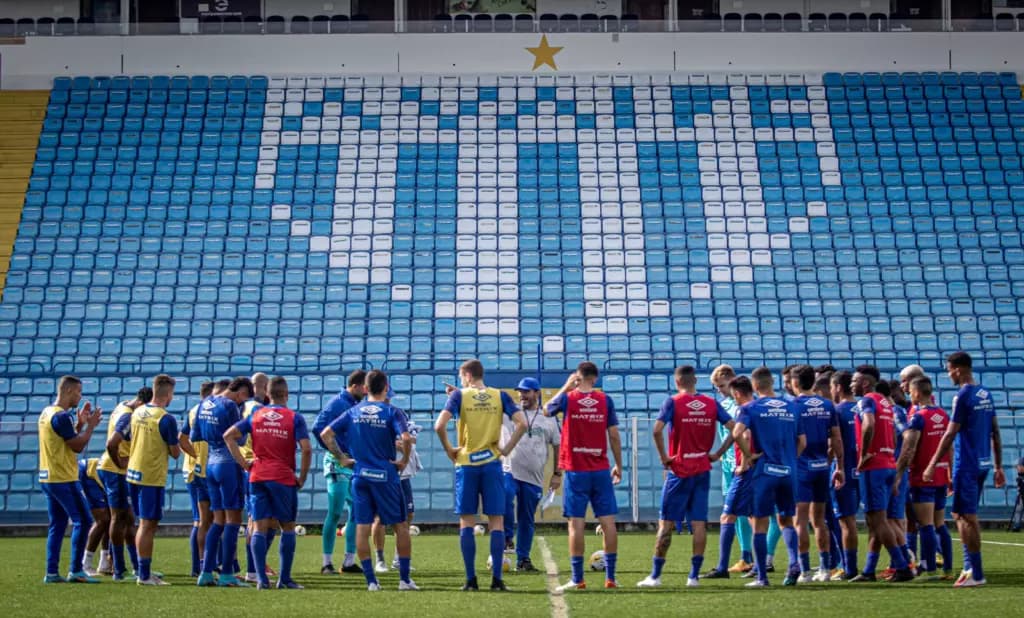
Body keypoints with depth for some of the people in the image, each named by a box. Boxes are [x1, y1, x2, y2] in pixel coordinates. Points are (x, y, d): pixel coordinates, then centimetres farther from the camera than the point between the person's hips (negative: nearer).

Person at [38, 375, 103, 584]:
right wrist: (90, 426, -7)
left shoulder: (46, 413, 14)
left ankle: (52, 572, 10)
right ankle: (76, 571, -5)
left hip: (48, 478, 10)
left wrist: (80, 424, 14)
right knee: (82, 521, -5)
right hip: (63, 479, -10)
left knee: (57, 524, 11)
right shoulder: (62, 416, -16)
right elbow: (77, 446, -16)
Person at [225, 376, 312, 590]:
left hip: (258, 477, 3)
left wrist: (242, 462, 3)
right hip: (284, 479, -3)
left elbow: (228, 435, 2)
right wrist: (302, 478, -3)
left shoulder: (255, 415, 7)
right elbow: (306, 449, -13)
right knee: (287, 527, 8)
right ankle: (285, 578, 7)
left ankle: (262, 578, -4)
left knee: (260, 528, 3)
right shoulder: (294, 418, -4)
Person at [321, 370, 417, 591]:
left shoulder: (353, 412, 6)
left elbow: (325, 434, 1)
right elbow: (405, 438, -22)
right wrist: (404, 461, -6)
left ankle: (371, 580, 2)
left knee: (362, 527, 5)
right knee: (401, 525, 8)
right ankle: (405, 579, 8)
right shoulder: (392, 412, -6)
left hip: (360, 475, 3)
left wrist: (341, 458, 6)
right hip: (385, 476, -3)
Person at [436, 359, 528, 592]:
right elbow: (522, 423, -5)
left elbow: (439, 426, -13)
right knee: (496, 522, 4)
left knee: (467, 522, 5)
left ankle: (471, 579, 2)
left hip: (466, 465, -1)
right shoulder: (500, 396, 5)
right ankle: (496, 579, -1)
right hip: (492, 464, 1)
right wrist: (507, 449, 2)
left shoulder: (459, 395, -1)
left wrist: (449, 450, 1)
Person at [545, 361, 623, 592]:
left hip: (576, 471, -1)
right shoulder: (605, 400, 0)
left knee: (576, 523, 0)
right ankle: (610, 577, 6)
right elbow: (614, 436, 1)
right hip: (601, 471, 1)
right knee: (608, 521, 5)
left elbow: (546, 410, 18)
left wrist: (565, 388, 23)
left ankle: (577, 579, 0)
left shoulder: (568, 398, -3)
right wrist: (618, 466, 9)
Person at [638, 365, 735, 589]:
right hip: (702, 470, 3)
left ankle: (655, 575, 4)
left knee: (666, 523, 2)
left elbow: (657, 430, -21)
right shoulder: (711, 404, 4)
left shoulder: (673, 403, -8)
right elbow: (734, 429, 1)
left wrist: (664, 457, -10)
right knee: (699, 523, 5)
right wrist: (718, 453, 6)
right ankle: (694, 576, 4)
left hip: (679, 471, -3)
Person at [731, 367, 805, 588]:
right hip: (789, 472, 4)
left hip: (764, 471, -4)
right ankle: (793, 563, -4)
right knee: (786, 520, 17)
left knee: (760, 525, 3)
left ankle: (762, 577, 3)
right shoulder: (791, 408, 10)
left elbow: (737, 433, -18)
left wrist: (748, 455, -5)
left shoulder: (751, 408, -2)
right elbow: (802, 441, 11)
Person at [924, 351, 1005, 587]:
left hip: (967, 465, -8)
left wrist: (932, 466, -11)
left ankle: (977, 574, -2)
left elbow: (950, 435, -15)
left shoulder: (963, 396, -14)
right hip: (983, 464, 8)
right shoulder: (985, 394, 12)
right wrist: (998, 467, 19)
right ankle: (969, 566, 18)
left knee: (967, 517, -3)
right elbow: (995, 433, 14)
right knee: (962, 514, 17)